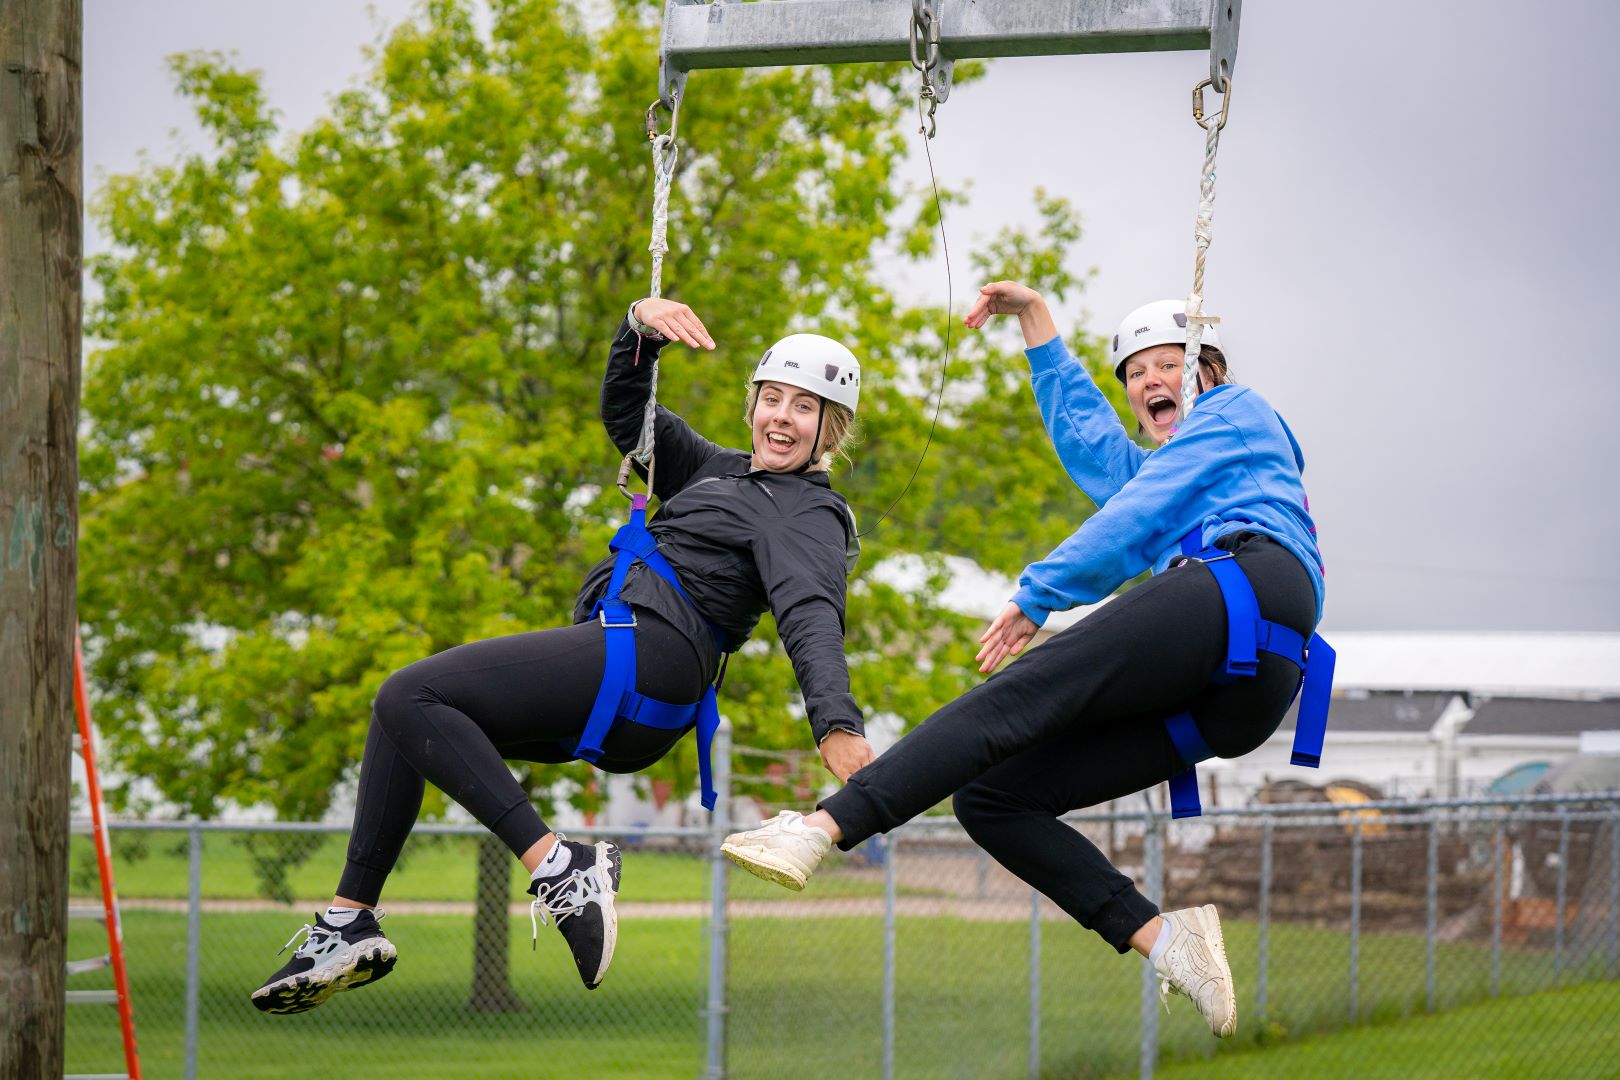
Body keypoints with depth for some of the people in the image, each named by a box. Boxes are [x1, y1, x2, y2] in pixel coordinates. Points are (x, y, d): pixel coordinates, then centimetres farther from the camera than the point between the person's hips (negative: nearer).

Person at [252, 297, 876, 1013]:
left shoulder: (809, 513, -1)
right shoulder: (720, 471, 26)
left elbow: (810, 612, -19)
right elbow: (626, 411, 29)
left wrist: (836, 724, -36)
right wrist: (642, 325, 9)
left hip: (643, 652, -10)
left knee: (408, 698, -17)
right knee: (401, 709, 11)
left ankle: (559, 868, -26)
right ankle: (350, 923, 4)